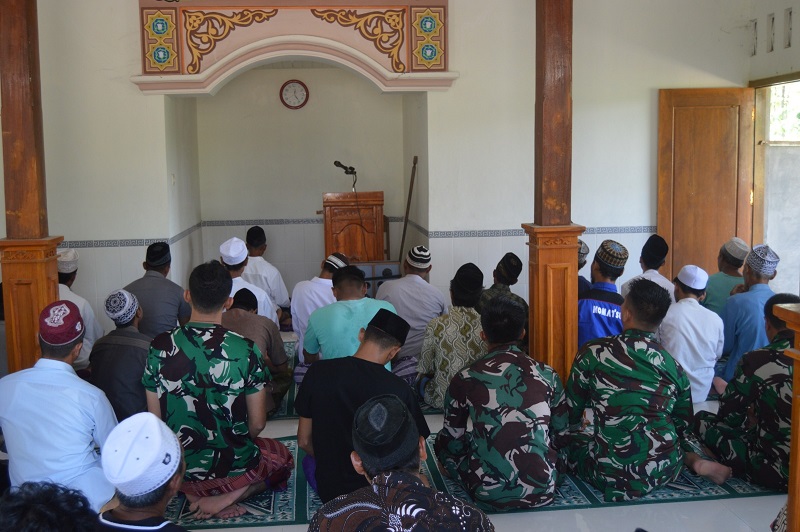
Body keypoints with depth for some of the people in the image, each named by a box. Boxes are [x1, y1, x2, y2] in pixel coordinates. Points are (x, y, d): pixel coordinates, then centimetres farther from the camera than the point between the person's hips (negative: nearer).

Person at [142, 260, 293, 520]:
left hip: (177, 470, 4)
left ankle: (193, 494, 7)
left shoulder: (160, 347, -13)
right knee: (283, 457, 28)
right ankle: (225, 498, 0)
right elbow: (257, 423, -10)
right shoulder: (245, 350, -19)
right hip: (233, 468, -3)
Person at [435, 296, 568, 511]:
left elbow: (453, 441, 5)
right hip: (542, 492, 3)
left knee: (442, 443, 22)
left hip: (488, 495, -3)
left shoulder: (465, 379, -6)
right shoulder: (548, 374, 0)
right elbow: (562, 434, 12)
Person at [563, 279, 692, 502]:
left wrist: (579, 425, 26)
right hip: (666, 470, 5)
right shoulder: (675, 367, 2)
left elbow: (571, 415, 4)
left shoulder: (593, 353, -7)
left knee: (569, 438, 23)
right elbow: (683, 427, 10)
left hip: (611, 474, -5)